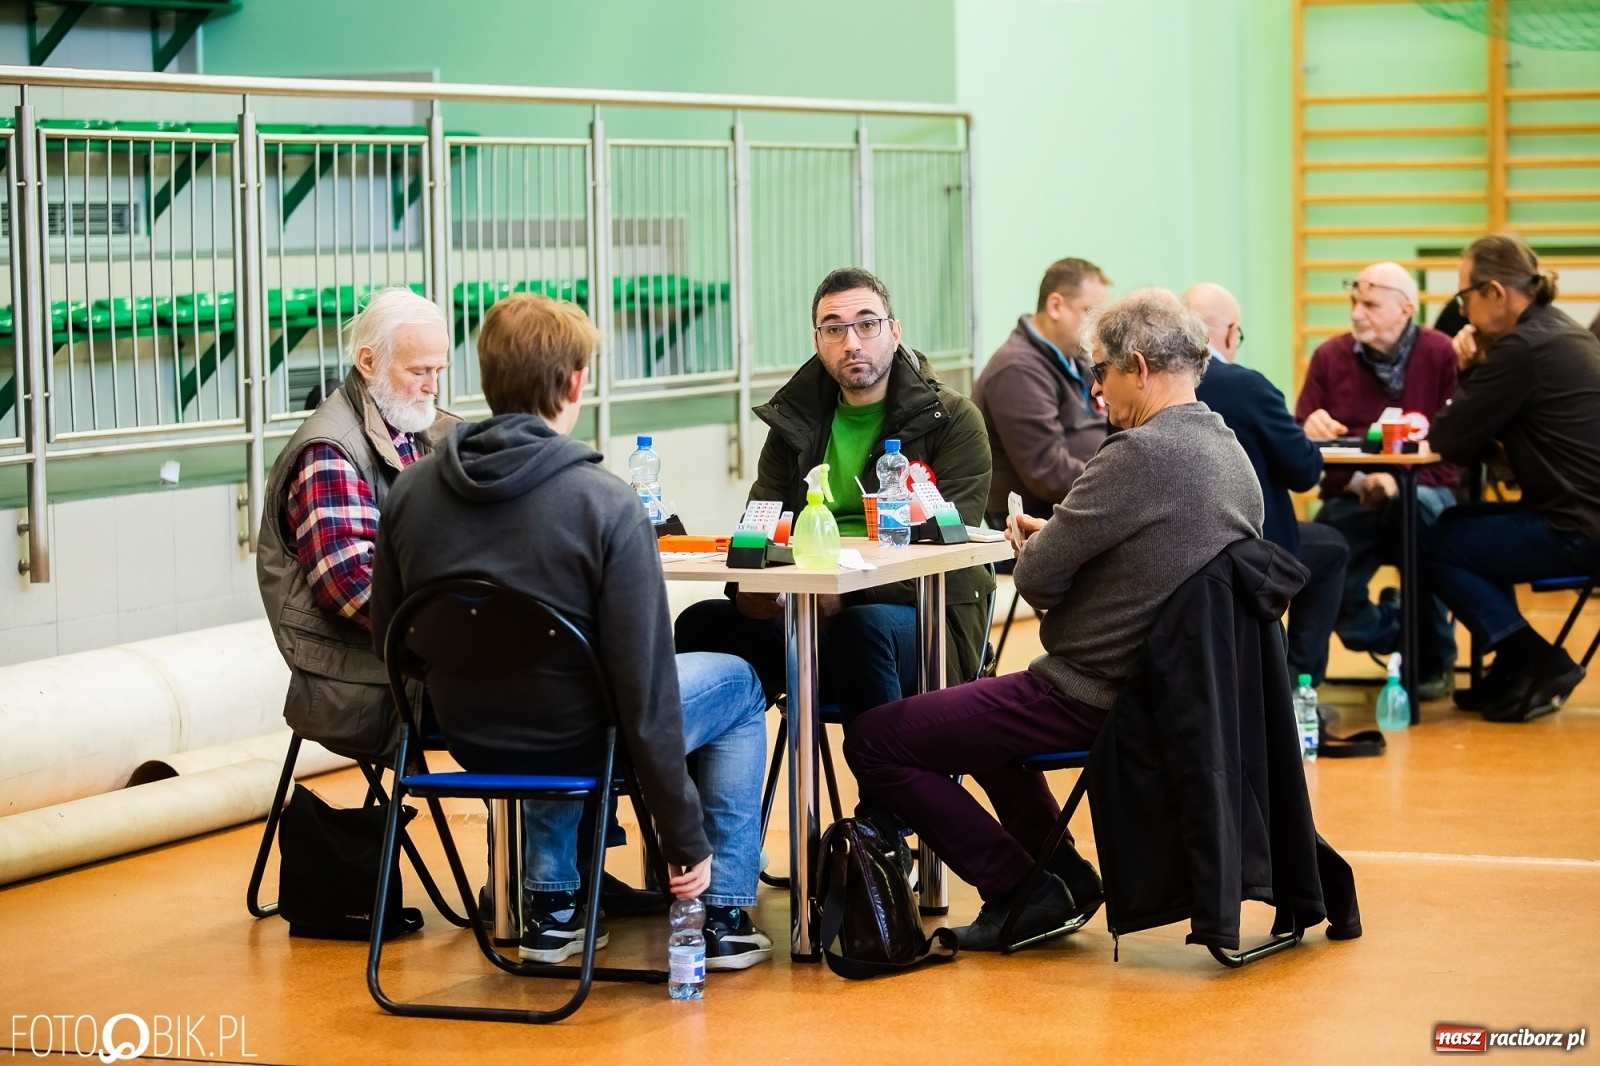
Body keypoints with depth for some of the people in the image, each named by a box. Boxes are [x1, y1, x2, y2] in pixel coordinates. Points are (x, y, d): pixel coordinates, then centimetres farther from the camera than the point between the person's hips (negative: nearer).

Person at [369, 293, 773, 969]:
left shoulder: (409, 491, -7)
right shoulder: (606, 505, -22)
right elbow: (645, 690, -21)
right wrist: (685, 840, -11)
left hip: (465, 739, 5)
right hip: (570, 742, -5)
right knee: (738, 684, 22)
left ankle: (549, 909, 36)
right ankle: (724, 917, 21)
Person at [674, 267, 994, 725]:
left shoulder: (954, 420, -1)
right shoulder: (794, 422, 15)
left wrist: (848, 592, -28)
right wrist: (748, 586, -17)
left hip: (923, 617, -4)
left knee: (861, 626, -38)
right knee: (702, 623, -19)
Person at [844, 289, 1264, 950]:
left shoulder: (1142, 452, -23)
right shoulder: (1231, 454, 6)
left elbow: (1037, 578, -20)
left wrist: (1035, 547, 2)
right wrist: (1059, 537, 10)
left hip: (1092, 699, -10)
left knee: (874, 741, -4)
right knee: (979, 712, 34)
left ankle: (1022, 890, 0)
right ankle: (1060, 874, 28)